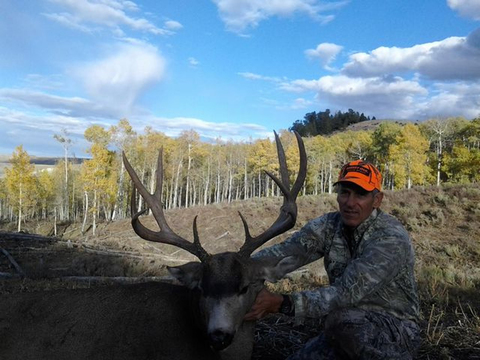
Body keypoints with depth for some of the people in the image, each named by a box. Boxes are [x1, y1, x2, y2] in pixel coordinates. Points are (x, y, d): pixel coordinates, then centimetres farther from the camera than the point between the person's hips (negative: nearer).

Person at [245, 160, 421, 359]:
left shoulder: (392, 238, -23)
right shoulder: (330, 225, -6)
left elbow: (347, 293, -32)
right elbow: (285, 251, -21)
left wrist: (281, 303, -40)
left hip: (396, 331, -5)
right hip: (346, 330, 5)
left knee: (340, 316, -32)